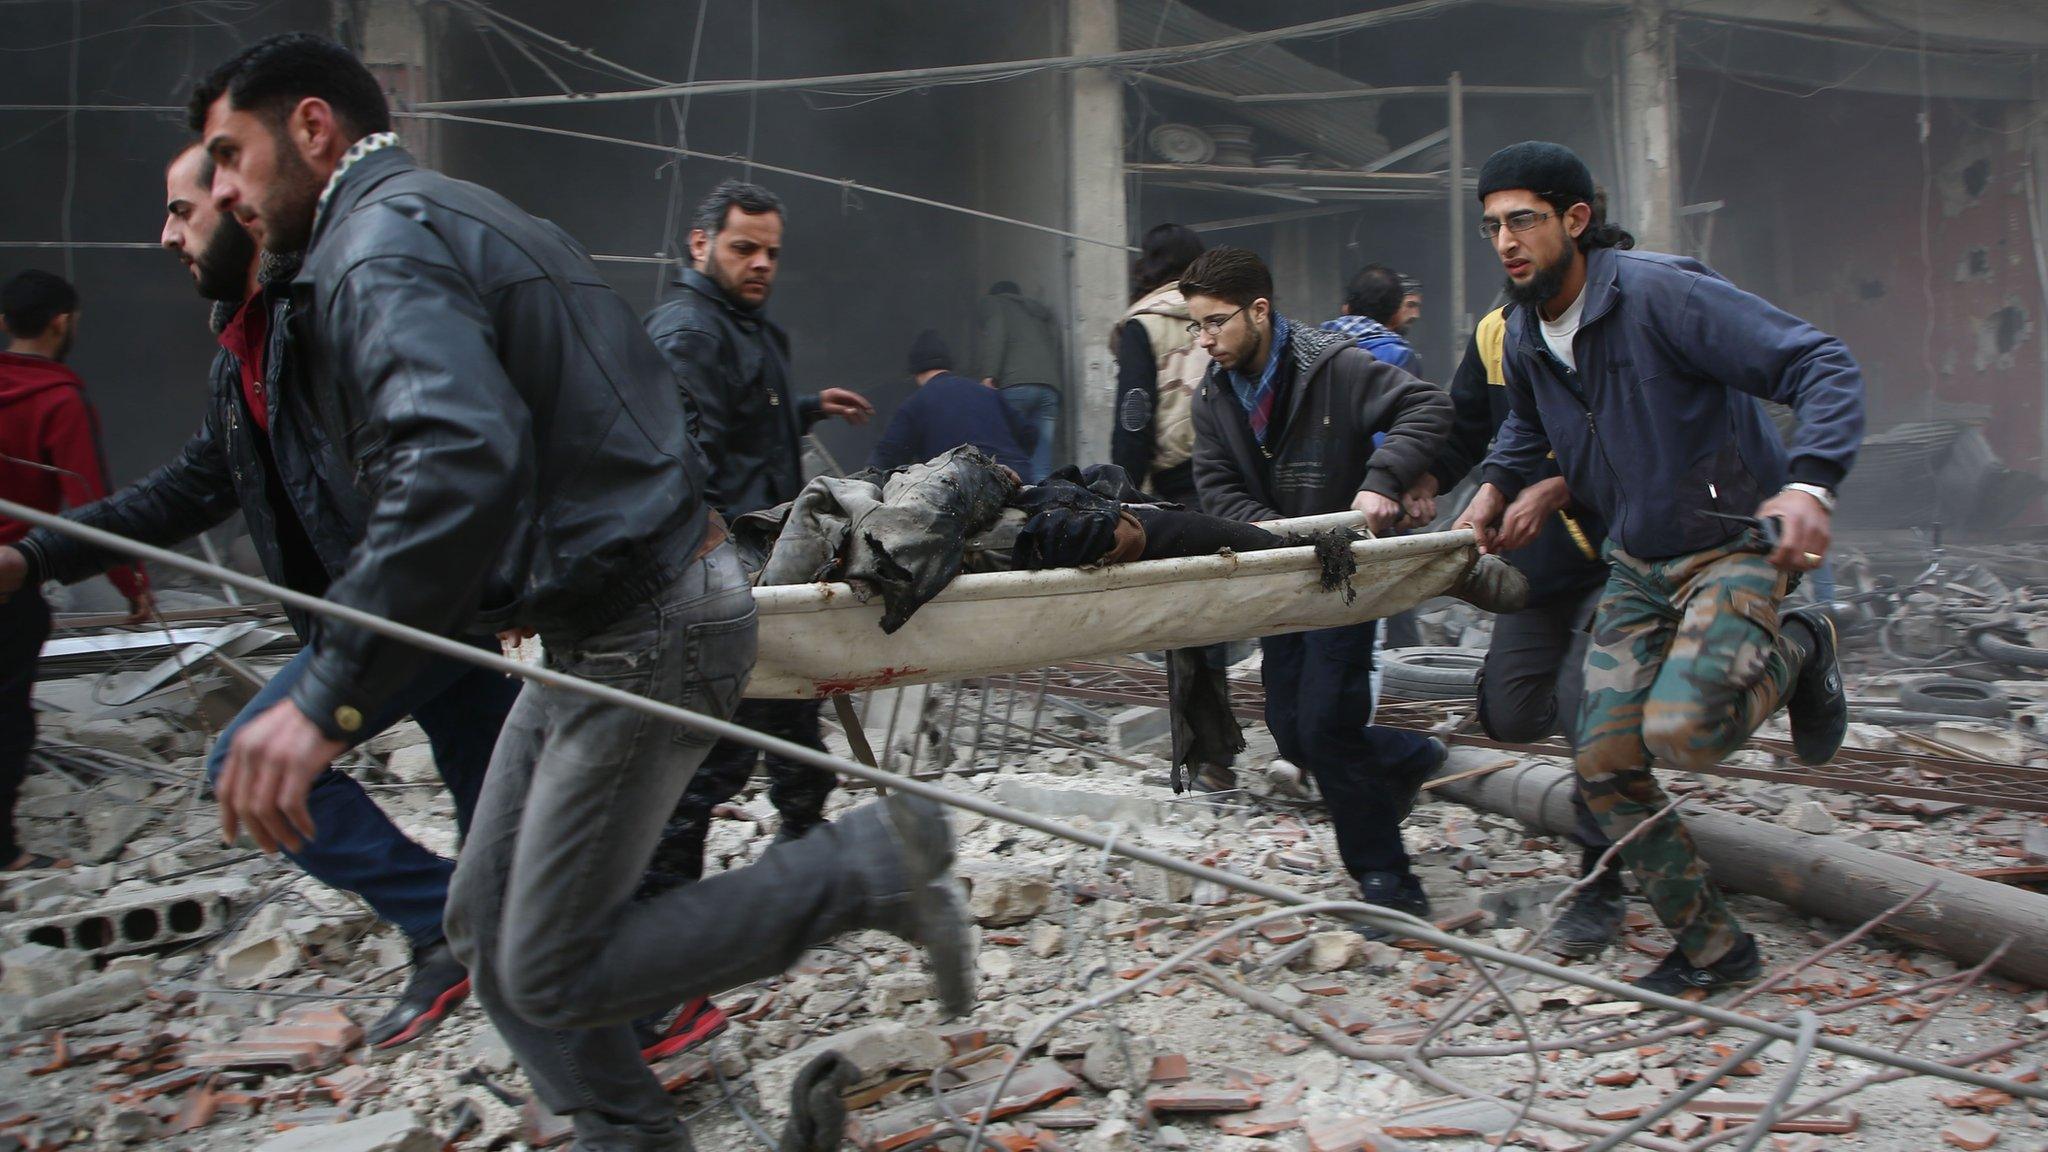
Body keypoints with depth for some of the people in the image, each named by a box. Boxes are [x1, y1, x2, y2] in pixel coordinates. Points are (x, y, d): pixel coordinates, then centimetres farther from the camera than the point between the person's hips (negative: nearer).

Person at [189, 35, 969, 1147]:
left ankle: (874, 863, 0)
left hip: (643, 636, -10)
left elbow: (461, 459, -33)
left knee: (548, 973, -3)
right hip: (605, 623, 10)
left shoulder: (381, 240, -15)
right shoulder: (459, 215, 18)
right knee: (489, 925, 15)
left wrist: (328, 696, -34)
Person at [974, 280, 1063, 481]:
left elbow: (994, 335, -2)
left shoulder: (990, 303, 19)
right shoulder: (1044, 313, 35)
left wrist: (988, 375, -11)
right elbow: (1058, 351, 24)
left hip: (1014, 385, -5)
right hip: (1050, 386, 5)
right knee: (1041, 471, 0)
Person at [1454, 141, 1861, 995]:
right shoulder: (1525, 337, 3)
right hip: (1637, 564, 7)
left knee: (1681, 730, -29)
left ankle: (1796, 651, 5)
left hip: (1736, 547, -7)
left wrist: (1809, 482, -38)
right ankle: (1711, 947, 16)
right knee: (1606, 764, -1)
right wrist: (1497, 485, 10)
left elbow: (1824, 366, -23)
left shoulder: (1661, 293, -20)